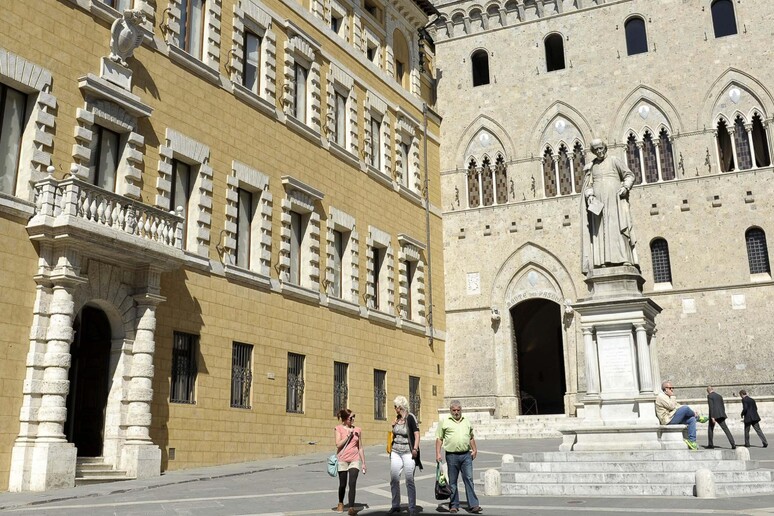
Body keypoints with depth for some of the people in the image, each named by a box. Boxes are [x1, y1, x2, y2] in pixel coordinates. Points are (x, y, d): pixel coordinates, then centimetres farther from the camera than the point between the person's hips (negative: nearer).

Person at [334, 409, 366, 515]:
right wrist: (349, 435, -14)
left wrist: (363, 462, 10)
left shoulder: (358, 430, 5)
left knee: (352, 483, -14)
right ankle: (340, 503, 36)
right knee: (342, 485, 10)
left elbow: (360, 448, 10)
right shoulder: (338, 429, -2)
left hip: (355, 460, 1)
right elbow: (338, 445, -11)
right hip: (342, 460, -1)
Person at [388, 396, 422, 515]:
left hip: (408, 453, -6)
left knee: (409, 480, -3)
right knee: (394, 479, 5)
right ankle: (395, 506, 17)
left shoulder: (410, 418, -9)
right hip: (396, 452, 6)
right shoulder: (397, 418, 10)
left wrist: (415, 449, -18)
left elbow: (417, 434, -12)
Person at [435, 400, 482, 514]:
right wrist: (438, 453, -5)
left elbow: (471, 438, 23)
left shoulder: (467, 422, 14)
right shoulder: (444, 422, 3)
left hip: (466, 455, 2)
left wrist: (474, 450, 13)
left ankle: (473, 505, -6)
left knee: (469, 479, -5)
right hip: (452, 455, -2)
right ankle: (454, 505, 14)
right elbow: (439, 439, 2)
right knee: (452, 481, 5)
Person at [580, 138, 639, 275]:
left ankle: (625, 259, -20)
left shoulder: (614, 161, 9)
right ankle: (604, 261, -12)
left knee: (618, 226, -14)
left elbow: (629, 175, 7)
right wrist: (590, 195, -8)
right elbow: (588, 185, 12)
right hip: (598, 203, 3)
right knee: (601, 230, -7)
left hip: (614, 199, -3)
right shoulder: (591, 167, 18)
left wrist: (625, 187, -11)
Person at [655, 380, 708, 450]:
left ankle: (692, 440, -11)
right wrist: (672, 396, -9)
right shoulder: (661, 396, -8)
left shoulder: (669, 397, 24)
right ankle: (698, 417, 12)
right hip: (668, 420, -10)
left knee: (692, 419, -4)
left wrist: (692, 411, 11)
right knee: (685, 408, -19)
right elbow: (671, 406, -19)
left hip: (674, 418, 10)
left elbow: (678, 406, 21)